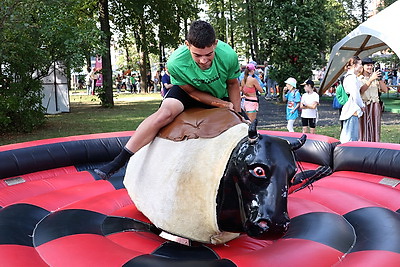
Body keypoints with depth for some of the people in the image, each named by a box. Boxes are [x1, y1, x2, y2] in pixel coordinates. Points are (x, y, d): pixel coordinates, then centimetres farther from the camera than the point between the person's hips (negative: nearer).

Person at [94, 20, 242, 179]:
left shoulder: (228, 55, -29)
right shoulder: (176, 63, -33)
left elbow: (233, 84, -9)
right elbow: (192, 92, -18)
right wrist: (223, 104, -22)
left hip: (220, 96, 4)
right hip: (188, 91, -3)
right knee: (165, 112, -30)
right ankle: (119, 161, -27)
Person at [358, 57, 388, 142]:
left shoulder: (375, 78, 10)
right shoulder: (359, 78, 0)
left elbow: (385, 90, 5)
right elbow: (361, 90, -17)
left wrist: (380, 79, -6)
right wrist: (371, 79, -23)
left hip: (375, 106, 3)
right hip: (363, 106, -3)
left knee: (375, 128, 2)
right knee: (363, 128, -4)